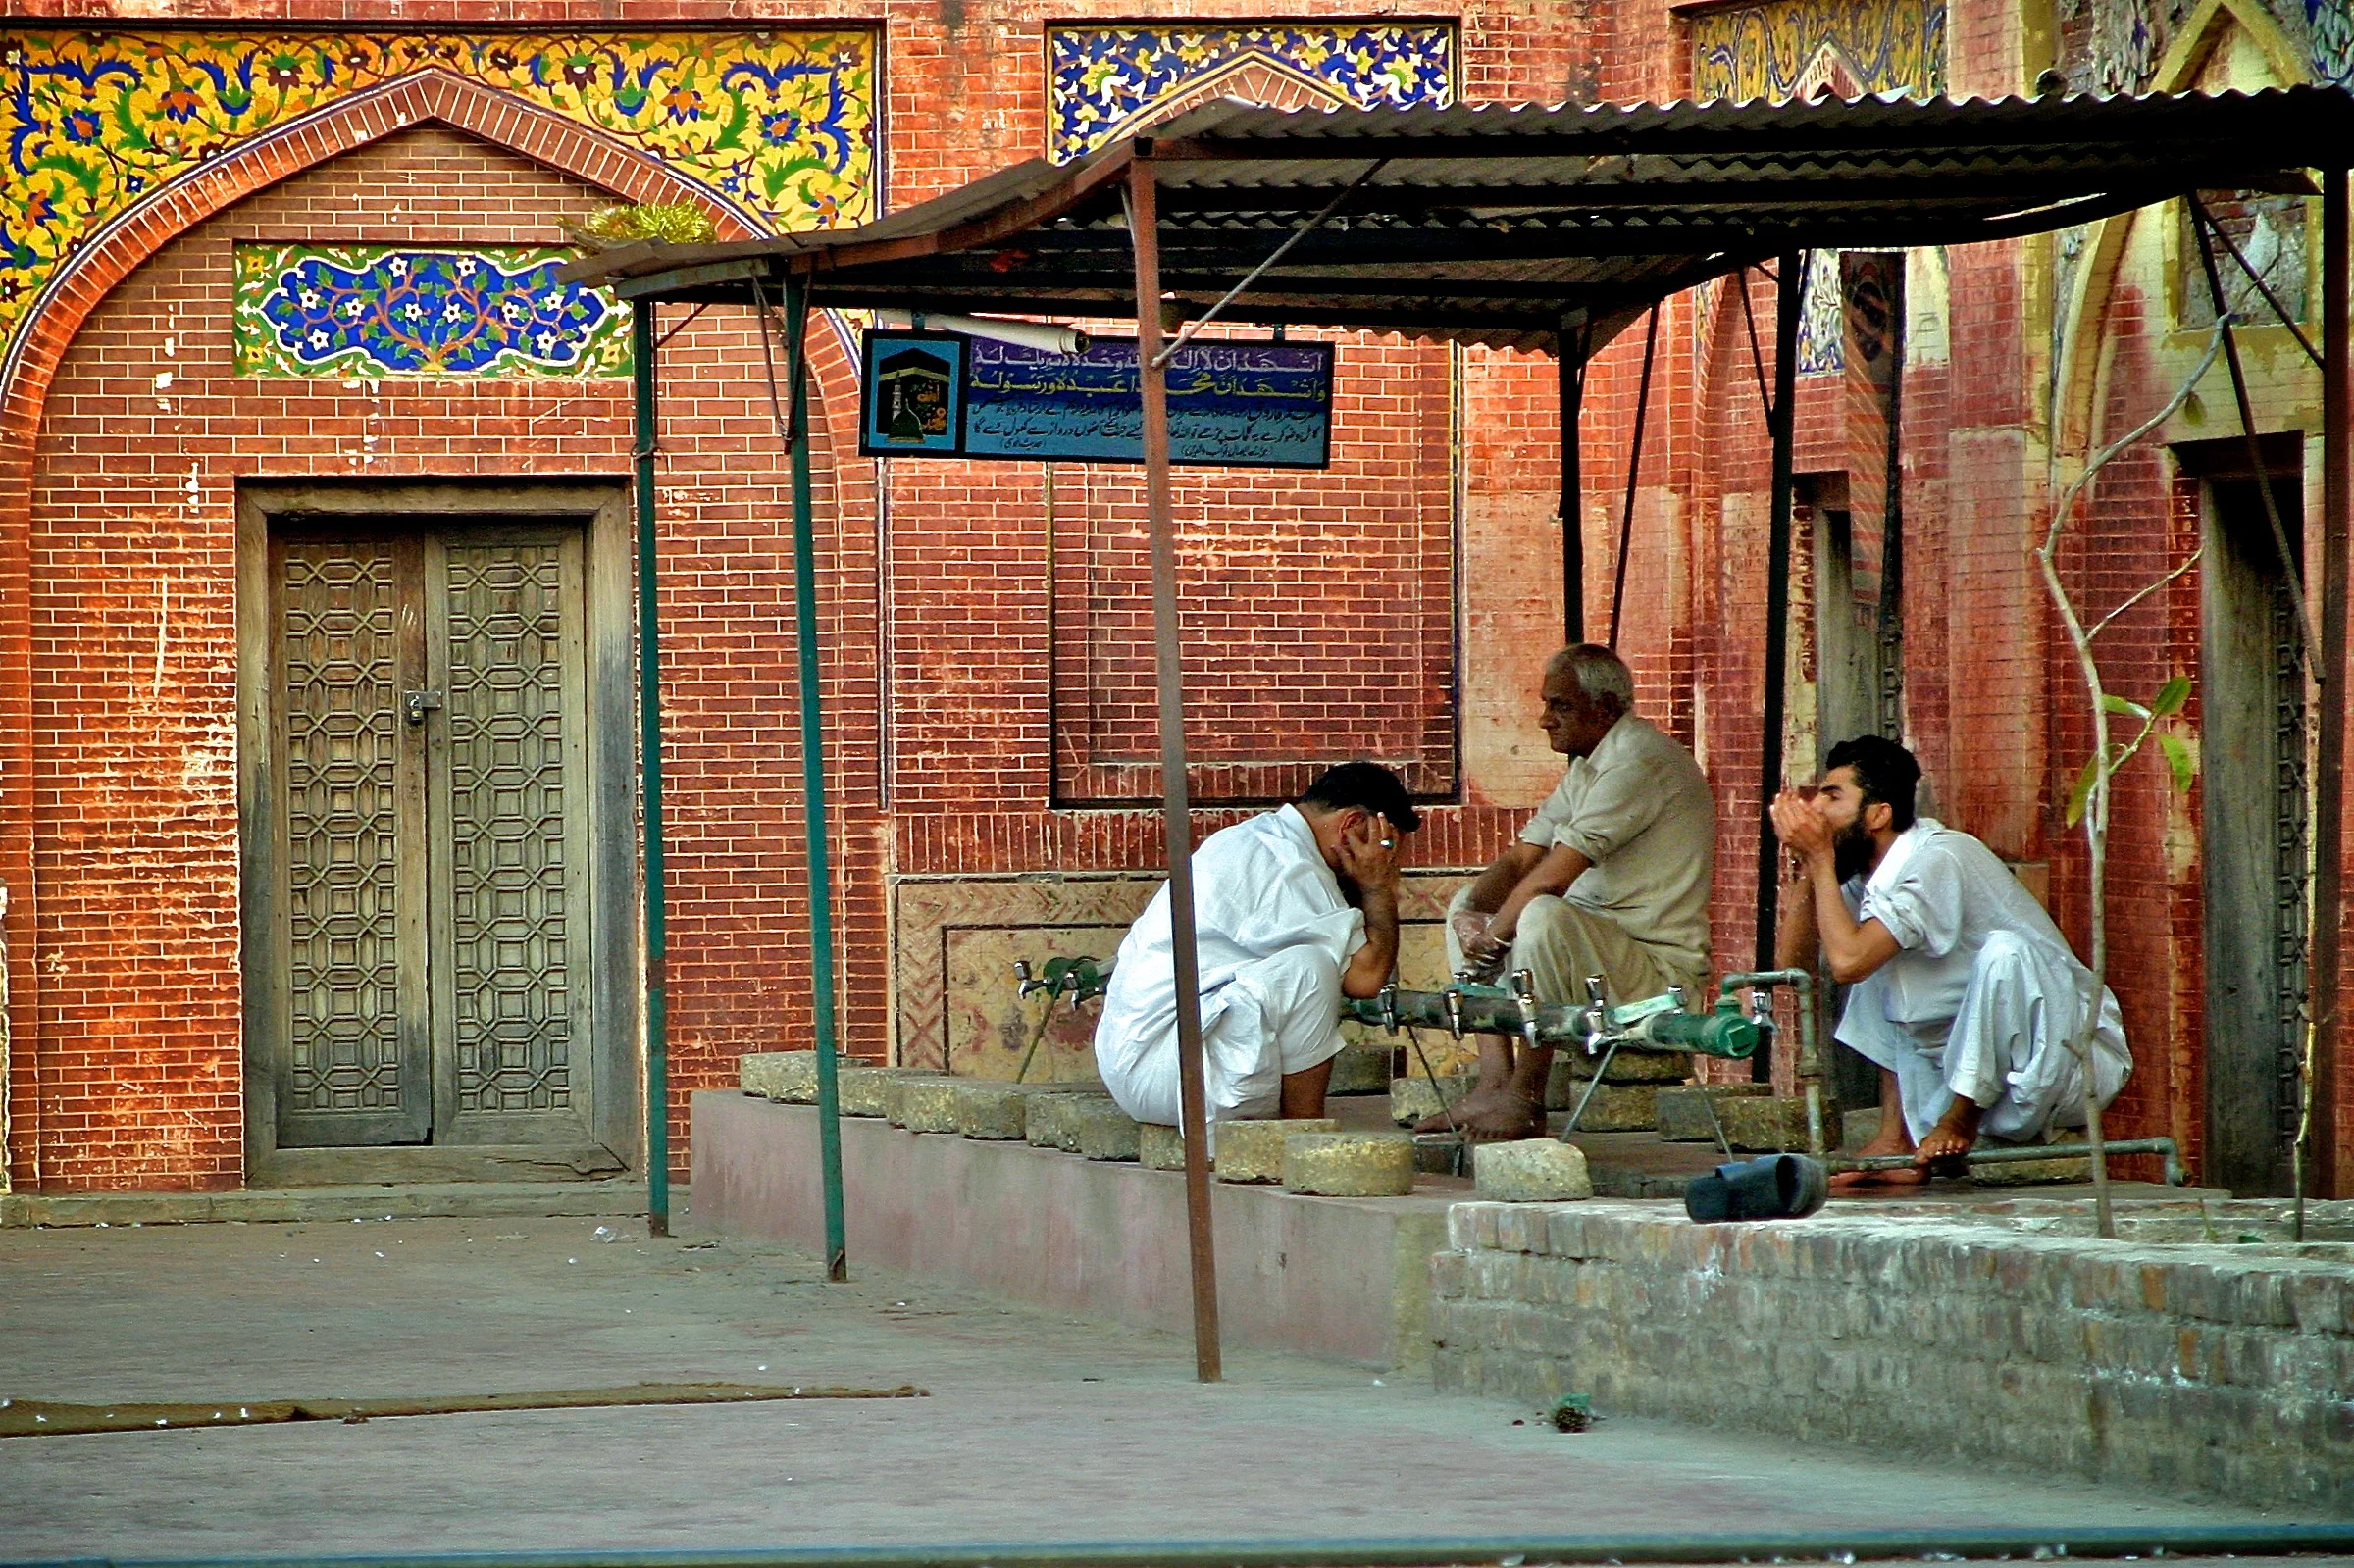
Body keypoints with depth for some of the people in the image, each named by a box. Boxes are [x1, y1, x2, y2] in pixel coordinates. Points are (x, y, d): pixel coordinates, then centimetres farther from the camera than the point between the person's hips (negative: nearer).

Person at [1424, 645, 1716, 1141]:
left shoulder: (1638, 761, -17)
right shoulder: (1587, 766, 16)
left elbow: (1553, 878, -23)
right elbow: (1521, 859, 14)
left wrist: (1494, 935, -11)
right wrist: (1471, 912, -5)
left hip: (1661, 966, -11)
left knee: (1544, 915, -35)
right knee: (1468, 905, 15)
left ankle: (1524, 1100, -25)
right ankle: (1493, 1085, -1)